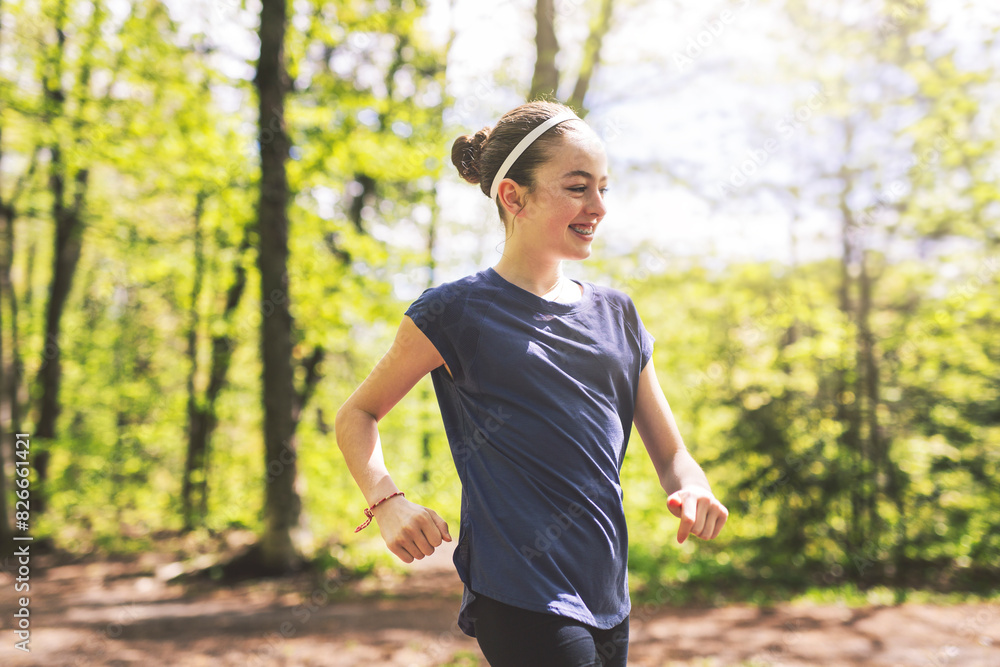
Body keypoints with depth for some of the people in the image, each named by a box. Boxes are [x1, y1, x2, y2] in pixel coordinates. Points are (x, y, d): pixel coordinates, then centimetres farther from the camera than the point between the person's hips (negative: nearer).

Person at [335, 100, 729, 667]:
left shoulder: (617, 315, 10)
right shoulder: (459, 312, -5)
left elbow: (671, 455, 13)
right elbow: (358, 415, 4)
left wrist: (692, 491, -10)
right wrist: (387, 502, -14)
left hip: (608, 602, 6)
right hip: (523, 602, -6)